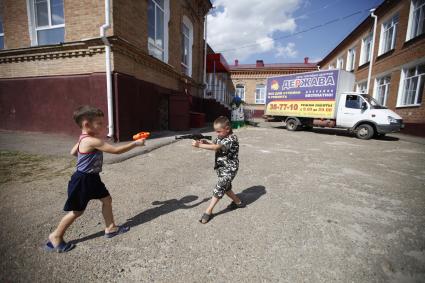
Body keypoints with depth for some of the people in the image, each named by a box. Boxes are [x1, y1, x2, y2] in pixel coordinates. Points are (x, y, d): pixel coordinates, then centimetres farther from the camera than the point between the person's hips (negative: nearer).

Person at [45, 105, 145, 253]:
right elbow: (116, 150, -29)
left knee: (107, 199, 12)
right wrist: (135, 143, -24)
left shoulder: (84, 139, 3)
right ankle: (55, 237, 30)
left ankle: (110, 228, 26)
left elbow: (73, 152, 18)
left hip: (92, 178, 9)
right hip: (83, 180, -9)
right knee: (77, 211, 7)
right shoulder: (92, 141, -28)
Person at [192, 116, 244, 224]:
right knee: (226, 187, 21)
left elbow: (216, 147, -34)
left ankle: (208, 211, 5)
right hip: (221, 168, 9)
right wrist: (206, 142, -17)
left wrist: (199, 145, -37)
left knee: (218, 189, -8)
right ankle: (238, 202, 43)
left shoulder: (232, 139, -24)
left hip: (229, 169, -9)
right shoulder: (220, 137, 2)